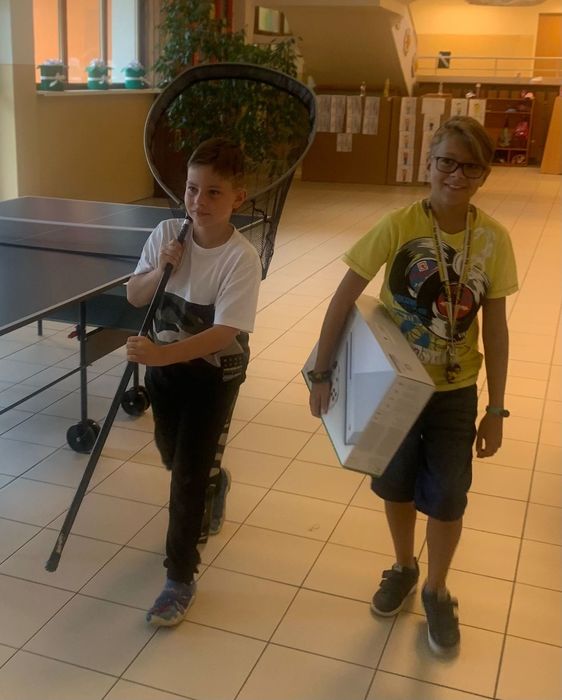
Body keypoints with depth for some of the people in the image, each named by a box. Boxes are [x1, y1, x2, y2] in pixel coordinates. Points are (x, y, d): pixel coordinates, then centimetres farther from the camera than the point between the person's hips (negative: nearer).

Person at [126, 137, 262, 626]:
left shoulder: (241, 257, -23)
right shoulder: (167, 234, -8)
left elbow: (225, 332, -30)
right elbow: (134, 297, 0)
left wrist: (162, 353, -43)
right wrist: (159, 270, -21)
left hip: (215, 374, -5)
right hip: (164, 365, 5)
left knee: (189, 473, -3)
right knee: (173, 457, 23)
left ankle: (181, 578, 13)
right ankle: (207, 493, 56)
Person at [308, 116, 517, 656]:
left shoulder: (494, 239, -11)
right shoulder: (398, 226, -17)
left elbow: (495, 327, -4)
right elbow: (343, 300, -12)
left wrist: (496, 409, -2)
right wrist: (321, 374, -13)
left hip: (454, 392, 1)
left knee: (446, 498, 8)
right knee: (397, 486, 17)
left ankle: (436, 591, 34)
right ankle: (403, 569, 44)